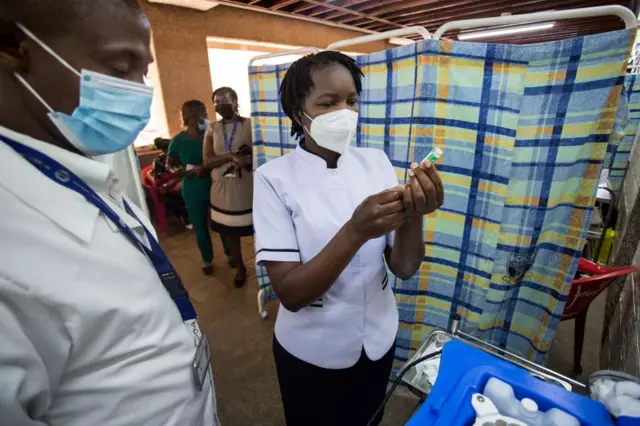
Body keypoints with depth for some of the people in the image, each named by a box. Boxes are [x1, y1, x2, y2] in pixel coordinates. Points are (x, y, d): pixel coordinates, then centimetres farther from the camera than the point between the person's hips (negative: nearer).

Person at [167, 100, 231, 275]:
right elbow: (170, 165, 5)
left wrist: (206, 167, -21)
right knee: (200, 227, 11)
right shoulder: (178, 140, -2)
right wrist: (188, 170, -13)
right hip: (193, 191, 1)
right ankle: (207, 260, 31)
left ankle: (230, 253, 32)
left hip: (215, 186, 0)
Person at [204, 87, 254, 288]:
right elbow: (207, 161, -3)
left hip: (248, 188, -3)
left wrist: (246, 161, -22)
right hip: (223, 189, 4)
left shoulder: (249, 124, -3)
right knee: (231, 231, 14)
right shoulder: (212, 129, 6)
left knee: (257, 228, 3)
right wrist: (232, 156, -17)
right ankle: (240, 267, 34)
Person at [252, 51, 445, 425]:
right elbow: (290, 293, -23)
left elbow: (404, 268, -10)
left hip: (378, 339, 3)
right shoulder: (275, 178, -18)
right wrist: (355, 232, -36)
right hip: (312, 352, -2)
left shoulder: (376, 162, -8)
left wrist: (413, 216, -30)